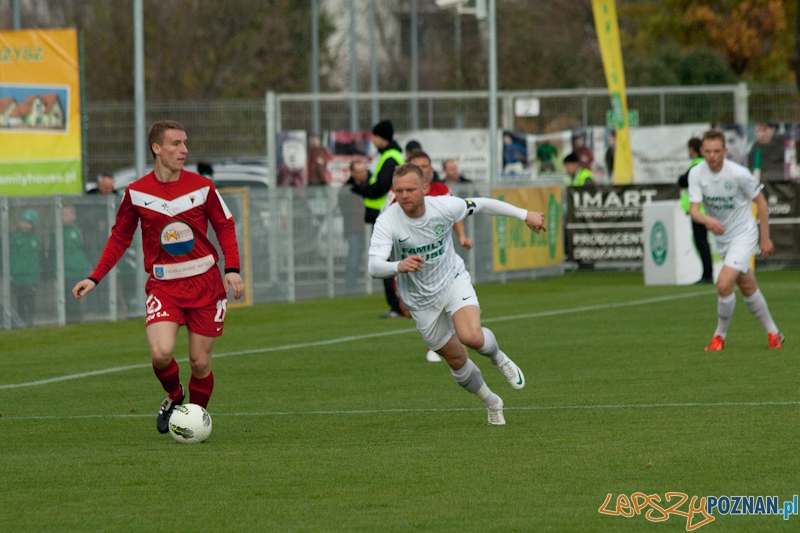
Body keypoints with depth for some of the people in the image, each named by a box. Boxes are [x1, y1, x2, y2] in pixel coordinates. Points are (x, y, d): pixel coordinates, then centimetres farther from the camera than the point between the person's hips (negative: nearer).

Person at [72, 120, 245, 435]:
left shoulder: (202, 187, -1)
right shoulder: (136, 193, -1)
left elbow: (225, 227, 8)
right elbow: (120, 237, 10)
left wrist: (232, 269, -7)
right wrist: (95, 278, 3)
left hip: (204, 284, 1)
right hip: (163, 286, -1)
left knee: (200, 362, 1)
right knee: (161, 352, -22)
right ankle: (174, 397, 11)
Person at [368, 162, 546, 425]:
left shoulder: (444, 206, -19)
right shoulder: (387, 222, -24)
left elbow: (481, 205, 0)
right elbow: (374, 267, -35)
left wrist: (525, 214, 7)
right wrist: (399, 266, -57)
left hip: (454, 281, -1)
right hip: (422, 301, 1)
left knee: (471, 336, -29)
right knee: (457, 361, 11)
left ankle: (497, 357, 7)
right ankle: (492, 403, 38)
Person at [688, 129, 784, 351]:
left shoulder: (739, 173, -22)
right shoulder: (696, 174, -12)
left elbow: (760, 201, -9)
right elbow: (694, 209, -20)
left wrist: (765, 238, -6)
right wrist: (707, 220, -43)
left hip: (744, 234, -5)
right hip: (722, 238, 5)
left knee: (724, 284, -19)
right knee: (748, 289, 16)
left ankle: (720, 336, -1)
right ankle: (772, 333, 32)